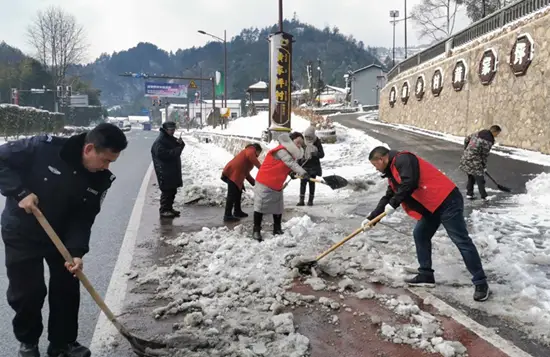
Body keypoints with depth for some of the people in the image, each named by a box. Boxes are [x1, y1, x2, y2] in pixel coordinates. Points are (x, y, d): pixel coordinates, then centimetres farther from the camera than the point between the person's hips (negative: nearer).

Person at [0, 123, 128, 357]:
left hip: (61, 236, 4)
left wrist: (76, 251, -24)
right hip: (22, 234, -4)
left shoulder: (101, 179, -14)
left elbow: (83, 219, -11)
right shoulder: (44, 147, -26)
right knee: (27, 292, 2)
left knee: (67, 289, 6)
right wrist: (20, 192, -26)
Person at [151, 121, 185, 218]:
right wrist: (178, 149, -21)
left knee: (172, 190, 14)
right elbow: (164, 154, -24)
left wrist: (180, 144, -6)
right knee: (167, 191, -7)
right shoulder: (159, 142, -14)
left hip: (173, 171, 9)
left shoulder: (171, 139, 17)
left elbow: (177, 150, 17)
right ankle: (163, 210, 0)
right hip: (165, 172, -9)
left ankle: (169, 208, 25)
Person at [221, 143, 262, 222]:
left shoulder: (248, 152, 32)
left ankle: (237, 211, 31)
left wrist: (253, 182, 27)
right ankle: (227, 216, -10)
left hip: (234, 174, 10)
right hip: (232, 174, -10)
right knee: (232, 194, -10)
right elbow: (250, 156, -22)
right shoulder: (251, 150, 6)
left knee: (238, 192, 20)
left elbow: (245, 172, 31)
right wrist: (260, 167, -21)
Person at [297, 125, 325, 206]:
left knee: (312, 183, 5)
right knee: (303, 183, -1)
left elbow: (322, 154, -7)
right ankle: (301, 200, 2)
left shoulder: (317, 143, -5)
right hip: (304, 166, 1)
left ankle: (310, 200, 14)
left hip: (313, 167, -1)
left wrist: (315, 154, -27)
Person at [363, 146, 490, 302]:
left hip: (447, 201, -11)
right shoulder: (393, 172, 19)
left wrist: (393, 204, -17)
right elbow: (388, 197, 24)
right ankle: (426, 275, 22)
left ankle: (481, 283, 1)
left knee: (462, 241, -6)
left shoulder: (402, 159, -12)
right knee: (420, 235, 13)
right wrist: (371, 218, 21)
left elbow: (410, 183, -26)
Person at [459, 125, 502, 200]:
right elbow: (485, 155, -9)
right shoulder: (488, 141, -15)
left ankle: (469, 194, 29)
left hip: (466, 158, 9)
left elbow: (466, 139, 17)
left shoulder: (478, 133, 8)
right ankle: (484, 196, 6)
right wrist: (484, 166, 4)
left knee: (471, 177, 21)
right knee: (480, 178, 1)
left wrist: (467, 150, 28)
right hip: (474, 161, -9)